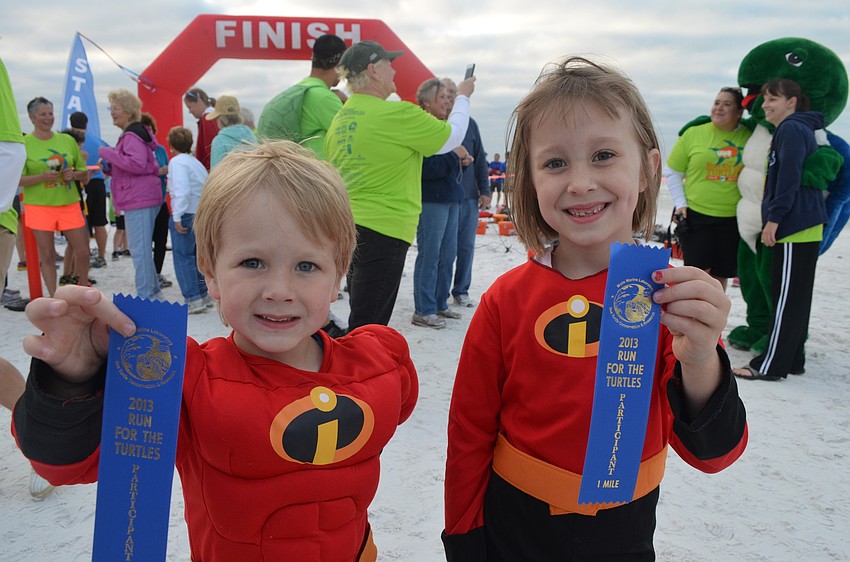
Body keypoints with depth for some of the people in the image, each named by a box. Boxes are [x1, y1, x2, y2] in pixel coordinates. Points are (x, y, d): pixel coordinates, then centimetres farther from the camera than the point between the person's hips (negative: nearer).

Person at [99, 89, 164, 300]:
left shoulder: (132, 135, -11)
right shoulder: (134, 133, 21)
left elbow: (137, 164, -24)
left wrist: (108, 153, -15)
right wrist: (111, 167, 13)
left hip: (140, 200, -11)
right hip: (139, 198, 11)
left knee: (139, 249, -8)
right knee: (141, 248, 16)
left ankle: (145, 296, -4)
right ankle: (153, 292, 24)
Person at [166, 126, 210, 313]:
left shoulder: (177, 162, -8)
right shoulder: (196, 162, 17)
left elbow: (182, 190, -20)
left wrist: (177, 216, -19)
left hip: (186, 214, -8)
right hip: (202, 213, 8)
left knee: (183, 256, -2)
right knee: (197, 255, 16)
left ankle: (192, 299, -4)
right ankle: (204, 295, 22)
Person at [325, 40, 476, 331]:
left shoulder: (340, 118, 10)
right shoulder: (398, 114, -13)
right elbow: (451, 137, 0)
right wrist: (463, 97, 16)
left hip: (347, 227, 8)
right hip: (383, 230, -8)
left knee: (362, 318, 19)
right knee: (368, 326, -3)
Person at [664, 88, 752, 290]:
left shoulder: (749, 137, 3)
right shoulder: (693, 133, 0)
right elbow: (672, 172, 5)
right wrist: (680, 203, -3)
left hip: (733, 219, 2)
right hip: (696, 215, -2)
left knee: (720, 275, 10)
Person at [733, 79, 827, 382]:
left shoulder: (792, 129, -10)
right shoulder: (800, 129, 22)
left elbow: (789, 177, -20)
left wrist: (774, 217, -19)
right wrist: (774, 218, 23)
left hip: (795, 226, -11)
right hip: (804, 224, 11)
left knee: (787, 297, -7)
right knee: (796, 297, 13)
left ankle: (771, 366, -2)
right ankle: (792, 359, 21)